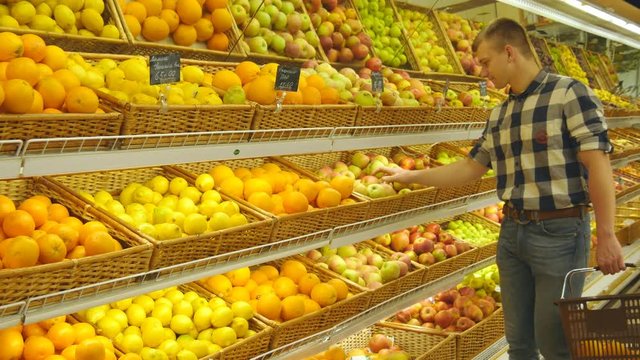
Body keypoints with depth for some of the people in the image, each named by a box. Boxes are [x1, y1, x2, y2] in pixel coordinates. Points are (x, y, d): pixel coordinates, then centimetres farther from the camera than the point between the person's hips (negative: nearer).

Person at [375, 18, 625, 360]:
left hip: (559, 231, -6)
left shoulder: (569, 93, -8)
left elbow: (597, 162, -13)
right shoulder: (498, 114, 12)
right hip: (512, 230, 7)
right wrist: (410, 176, 18)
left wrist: (606, 235, -18)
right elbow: (471, 167, 20)